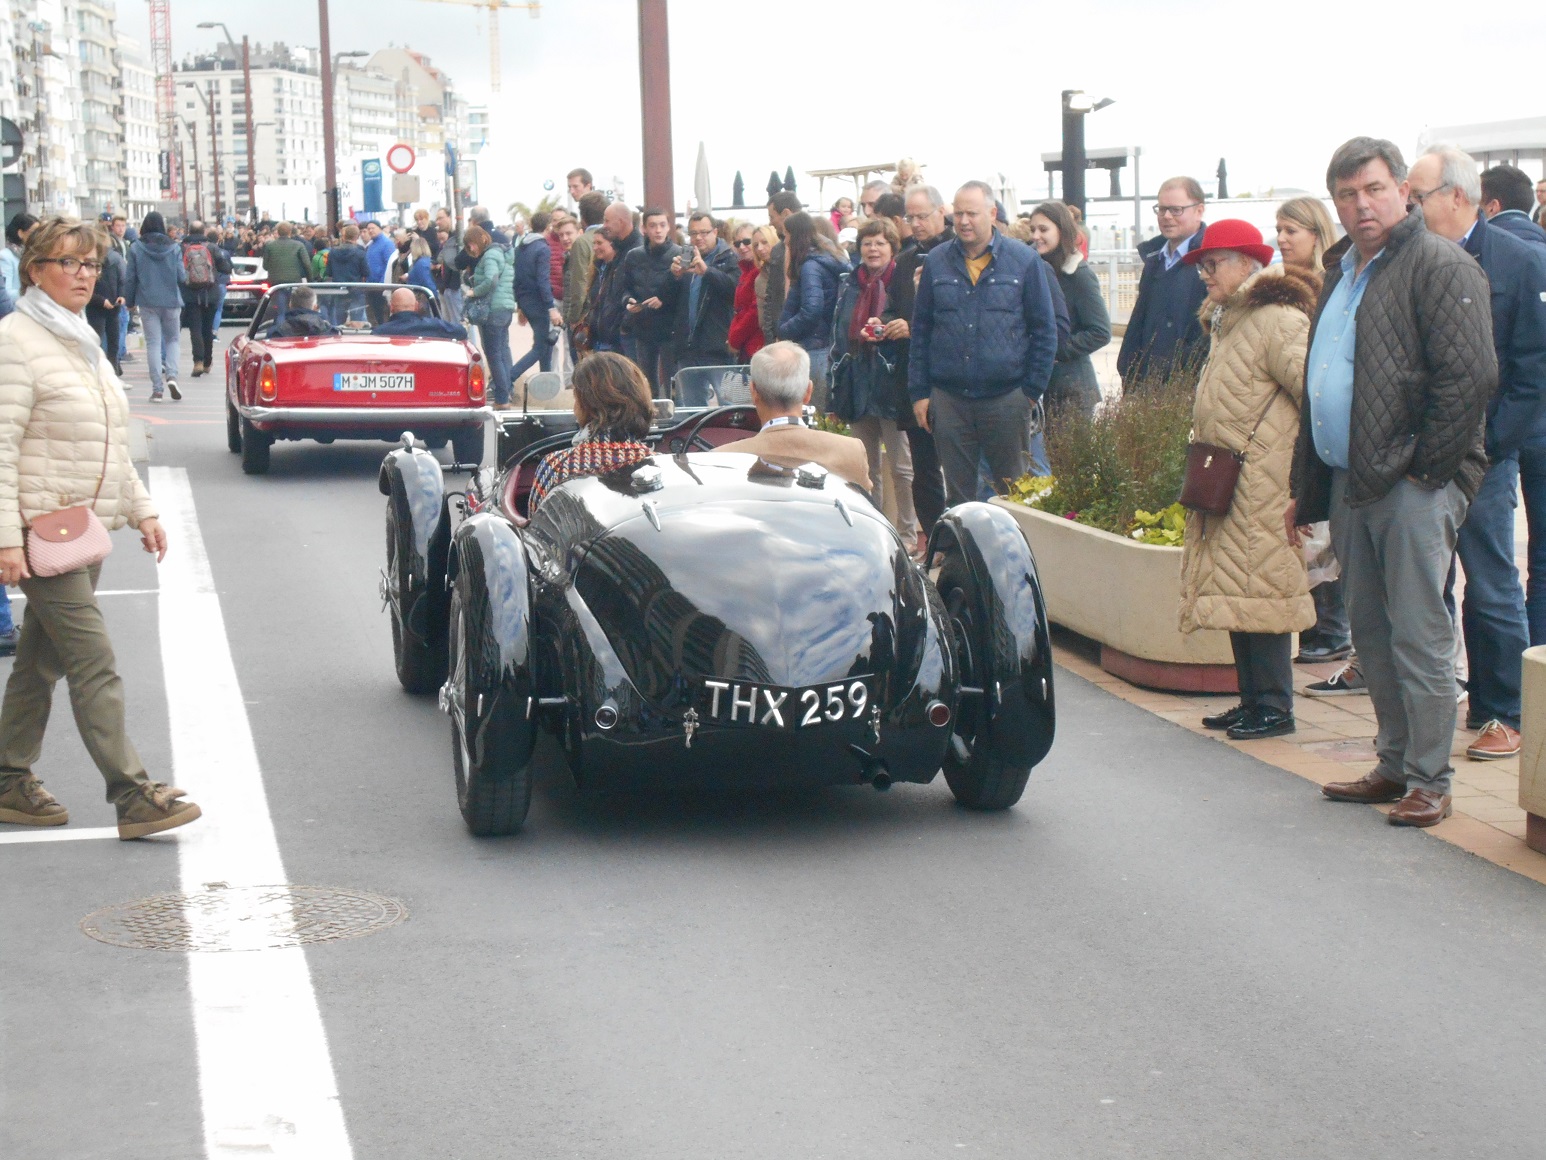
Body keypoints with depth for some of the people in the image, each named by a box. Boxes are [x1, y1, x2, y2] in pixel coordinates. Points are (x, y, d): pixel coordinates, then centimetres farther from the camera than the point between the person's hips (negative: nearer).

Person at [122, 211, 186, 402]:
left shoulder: (136, 249, -4)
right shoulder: (174, 248, -2)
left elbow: (130, 278, -2)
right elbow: (182, 277, -1)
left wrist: (130, 301, 9)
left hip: (147, 302, -1)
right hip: (171, 301, 1)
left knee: (153, 343, 3)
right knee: (172, 339, 15)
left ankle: (157, 388, -2)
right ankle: (171, 375, -8)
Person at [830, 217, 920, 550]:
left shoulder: (904, 282, -5)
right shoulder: (849, 285, 13)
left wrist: (908, 329, -26)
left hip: (892, 383, -5)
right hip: (858, 385, 6)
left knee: (901, 467, -2)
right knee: (865, 468, 11)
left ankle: (907, 535, 6)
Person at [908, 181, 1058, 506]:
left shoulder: (1024, 260, -1)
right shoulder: (936, 262, 6)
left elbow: (1045, 330, 2)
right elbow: (920, 330, 10)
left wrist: (1032, 390, -2)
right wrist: (919, 392, 5)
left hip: (1006, 399, -2)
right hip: (948, 400, 2)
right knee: (957, 494, 8)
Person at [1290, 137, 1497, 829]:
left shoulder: (1439, 265, -9)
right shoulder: (1341, 271, 18)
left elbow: (1471, 376, -17)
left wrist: (1424, 467, -14)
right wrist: (1305, 486, 21)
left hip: (1413, 486, -8)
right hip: (1349, 481, 8)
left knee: (1418, 636, -4)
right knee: (1371, 634, 13)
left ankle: (1429, 780, 3)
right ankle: (1394, 766, 23)